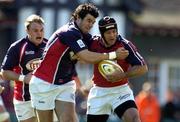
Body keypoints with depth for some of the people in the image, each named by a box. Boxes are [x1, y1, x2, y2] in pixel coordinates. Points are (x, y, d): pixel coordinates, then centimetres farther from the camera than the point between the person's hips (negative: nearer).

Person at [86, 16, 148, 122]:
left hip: (120, 90, -3)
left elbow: (143, 68, -15)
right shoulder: (94, 43, -7)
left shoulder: (125, 45, -15)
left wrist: (123, 75, -27)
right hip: (99, 92, 3)